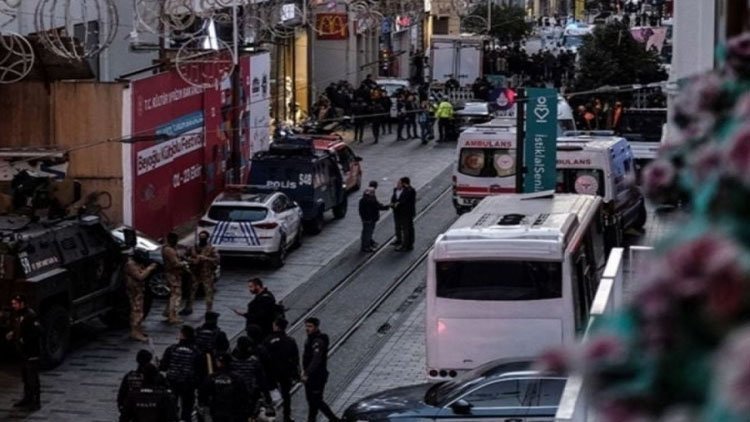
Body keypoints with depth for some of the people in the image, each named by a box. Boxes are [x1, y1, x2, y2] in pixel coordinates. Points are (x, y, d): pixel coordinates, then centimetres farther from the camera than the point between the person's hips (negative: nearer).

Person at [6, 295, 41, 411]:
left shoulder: (30, 315, -18)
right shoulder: (15, 315, 9)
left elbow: (37, 331, -22)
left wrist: (24, 340, -22)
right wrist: (11, 334, 4)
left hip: (32, 352, -9)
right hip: (22, 351, 9)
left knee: (33, 377, -5)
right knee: (25, 376, 17)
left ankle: (36, 401, 0)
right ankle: (27, 398, 29)